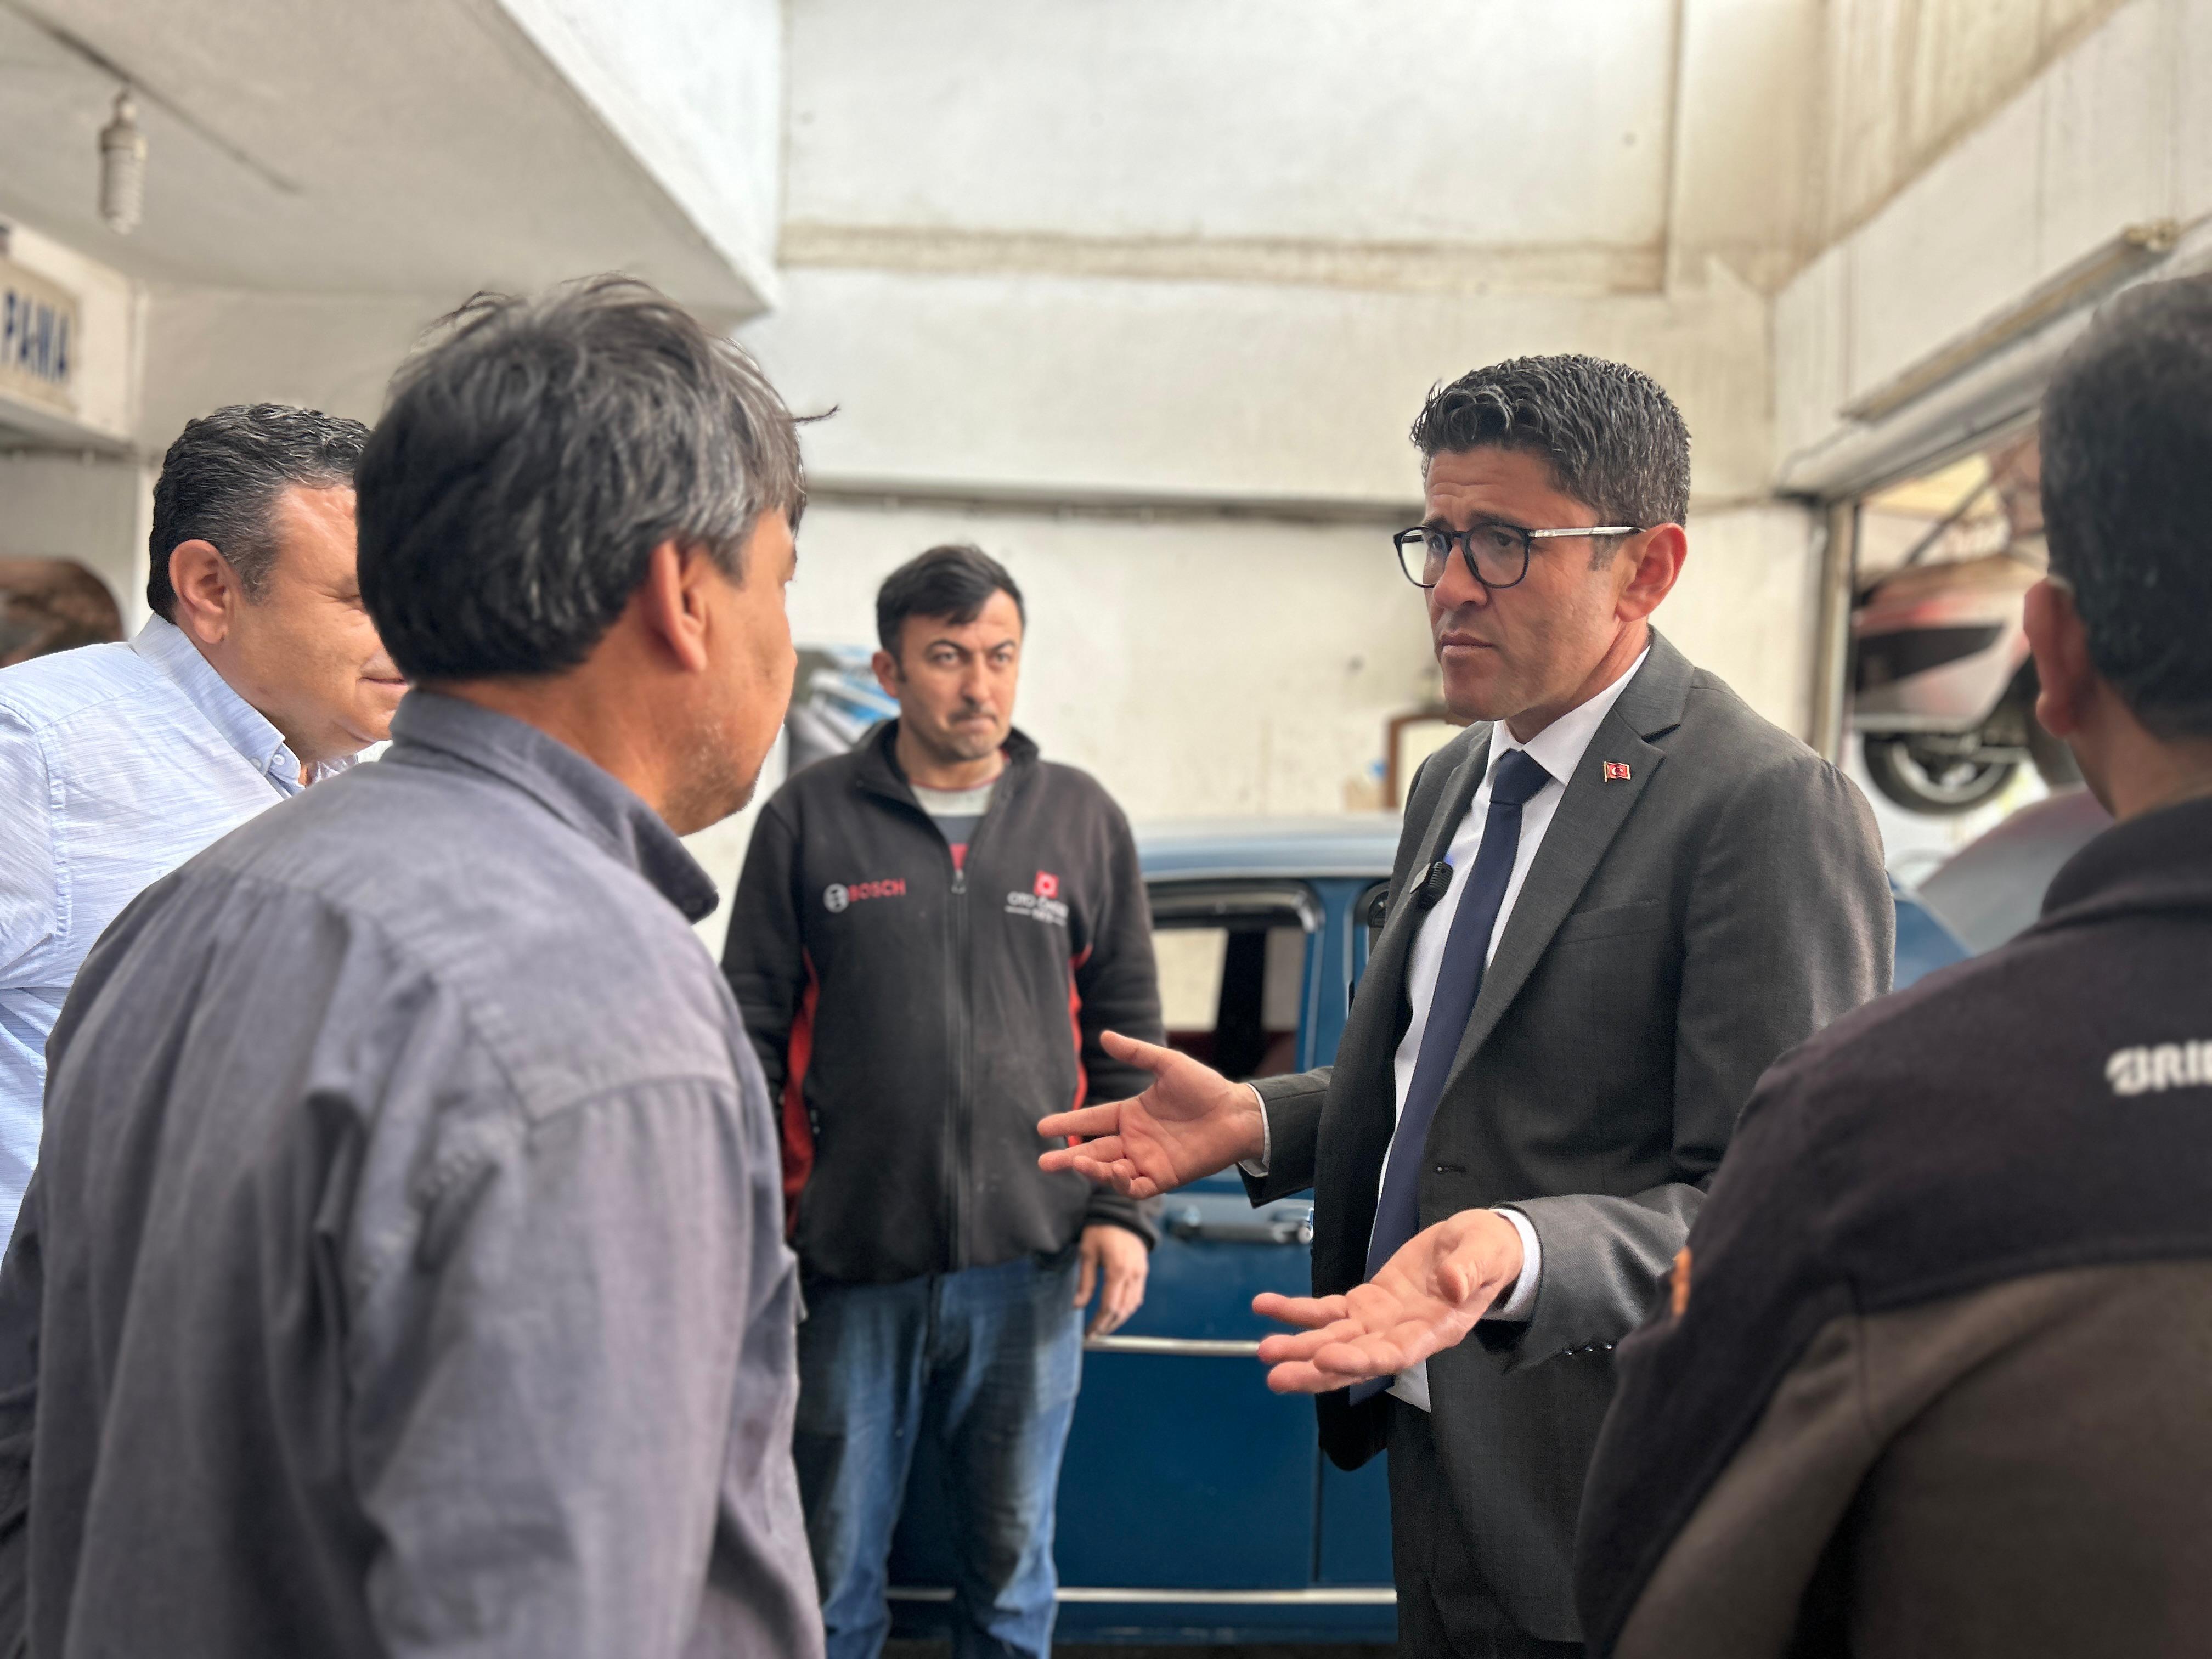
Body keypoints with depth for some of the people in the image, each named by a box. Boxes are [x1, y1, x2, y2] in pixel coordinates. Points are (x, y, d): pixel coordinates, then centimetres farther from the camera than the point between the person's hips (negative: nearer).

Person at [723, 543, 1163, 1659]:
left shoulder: (1084, 822, 7)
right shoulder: (809, 819, 3)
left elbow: (1128, 1036, 10)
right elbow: (753, 1033, 4)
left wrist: (1122, 1210, 2)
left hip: (1031, 1263, 1)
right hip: (851, 1263, -1)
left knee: (1012, 1555, 11)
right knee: (834, 1556, 7)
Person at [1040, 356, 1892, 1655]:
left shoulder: (1776, 810, -18)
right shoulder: (1457, 781, 10)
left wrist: (1519, 1257, -36)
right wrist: (1255, 1123, 5)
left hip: (1594, 1507, -8)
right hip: (1434, 1450, 8)